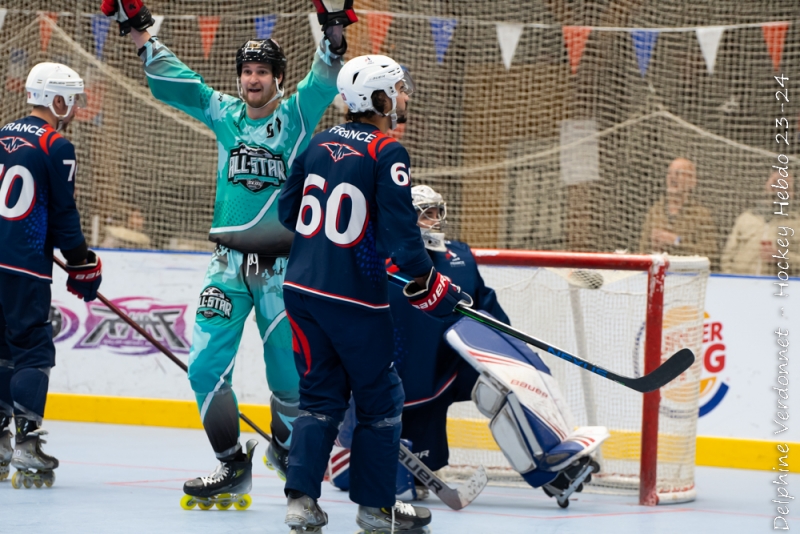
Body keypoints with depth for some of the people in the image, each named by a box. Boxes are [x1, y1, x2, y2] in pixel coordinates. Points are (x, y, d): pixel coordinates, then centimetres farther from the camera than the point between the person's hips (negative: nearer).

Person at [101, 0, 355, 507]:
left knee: (291, 371, 3)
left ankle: (286, 448, 30)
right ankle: (232, 463, 7)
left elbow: (325, 82, -13)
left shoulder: (297, 116, 1)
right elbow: (171, 78, 10)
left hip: (283, 266, -2)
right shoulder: (222, 113, 8)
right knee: (207, 366, -6)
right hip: (229, 262, 2)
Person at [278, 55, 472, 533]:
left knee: (321, 393, 14)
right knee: (380, 398, 9)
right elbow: (399, 230, -18)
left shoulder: (322, 143, 7)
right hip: (354, 297, -6)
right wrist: (427, 282, -6)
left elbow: (290, 210, 16)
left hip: (303, 288, 6)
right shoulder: (387, 154, -14)